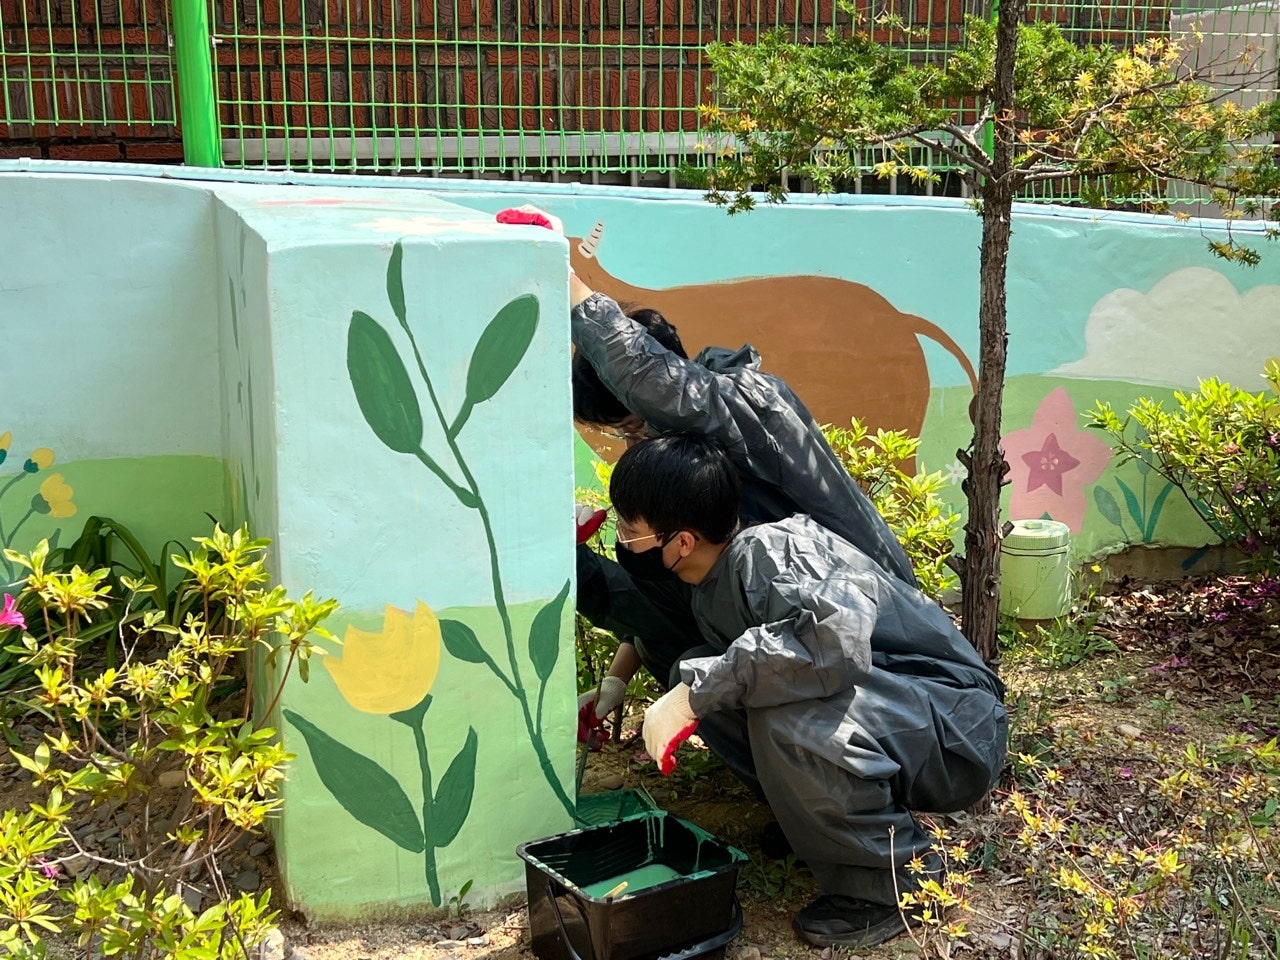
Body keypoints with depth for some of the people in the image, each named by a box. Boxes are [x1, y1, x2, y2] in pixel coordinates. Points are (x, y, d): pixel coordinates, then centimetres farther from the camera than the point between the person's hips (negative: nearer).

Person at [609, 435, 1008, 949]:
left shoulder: (768, 551, -24)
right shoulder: (709, 590, 4)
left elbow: (837, 632, -43)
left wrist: (695, 691, -37)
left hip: (960, 732, -8)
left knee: (787, 713, -35)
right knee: (701, 679, -5)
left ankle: (892, 880, -11)